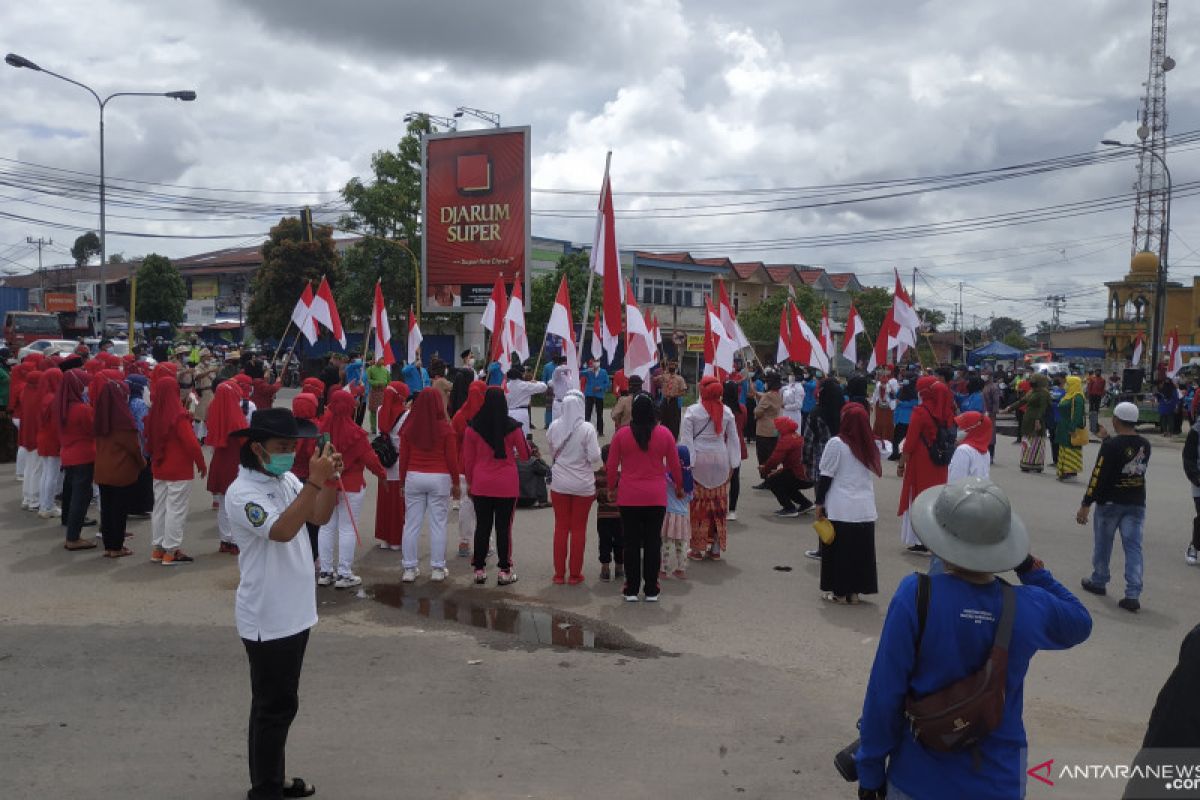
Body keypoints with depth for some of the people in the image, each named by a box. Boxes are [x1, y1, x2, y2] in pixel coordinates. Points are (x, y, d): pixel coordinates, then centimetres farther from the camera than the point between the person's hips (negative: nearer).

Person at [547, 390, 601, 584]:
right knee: (579, 529, 9)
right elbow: (594, 457, -15)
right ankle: (575, 574, 14)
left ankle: (559, 573, 17)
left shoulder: (554, 426, -7)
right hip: (583, 484, -2)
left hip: (559, 483, 2)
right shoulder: (587, 428, -16)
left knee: (561, 527, 12)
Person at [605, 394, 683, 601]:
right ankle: (651, 590, 12)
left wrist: (612, 488, 17)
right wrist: (679, 487, 20)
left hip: (628, 497, 0)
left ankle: (631, 590, 12)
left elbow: (611, 466, 1)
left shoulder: (621, 434, -4)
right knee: (653, 542, 7)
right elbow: (675, 465, 4)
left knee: (631, 543, 7)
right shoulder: (664, 434, -3)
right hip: (656, 497, 0)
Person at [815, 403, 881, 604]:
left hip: (840, 510, -5)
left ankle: (839, 592, 12)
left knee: (838, 549, 7)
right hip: (866, 509, 5)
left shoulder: (836, 444, -11)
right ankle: (855, 591, 19)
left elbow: (826, 476, -8)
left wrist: (819, 503, -1)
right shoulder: (870, 446, 5)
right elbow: (872, 473, 11)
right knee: (860, 550, 12)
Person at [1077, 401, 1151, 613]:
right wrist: (1107, 439, 27)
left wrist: (1086, 504, -14)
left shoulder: (1111, 445, -16)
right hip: (1136, 504, 5)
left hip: (1110, 503, -4)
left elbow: (1098, 476, -17)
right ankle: (1133, 594, -4)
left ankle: (1098, 582, 29)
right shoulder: (1144, 445, 2)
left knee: (1102, 544, 14)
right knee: (1133, 547, 3)